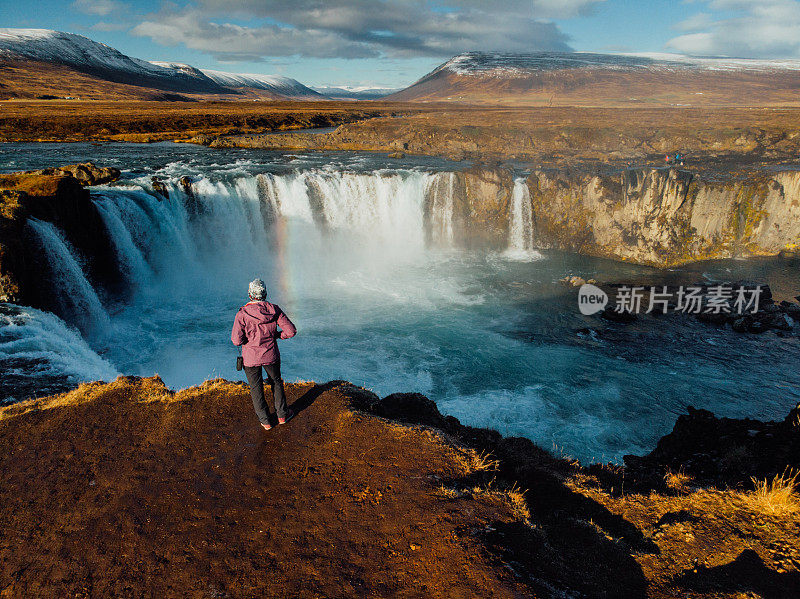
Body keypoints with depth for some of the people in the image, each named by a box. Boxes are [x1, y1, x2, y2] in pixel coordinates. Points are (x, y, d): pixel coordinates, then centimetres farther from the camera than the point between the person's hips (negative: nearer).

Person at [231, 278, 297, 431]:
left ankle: (265, 421, 27)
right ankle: (282, 415, 35)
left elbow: (237, 340, -22)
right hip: (271, 355, 2)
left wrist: (248, 338, 0)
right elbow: (291, 331, -10)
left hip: (251, 357, -1)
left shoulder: (242, 314, -17)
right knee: (276, 382, 24)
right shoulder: (274, 310, -11)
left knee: (256, 388, 17)